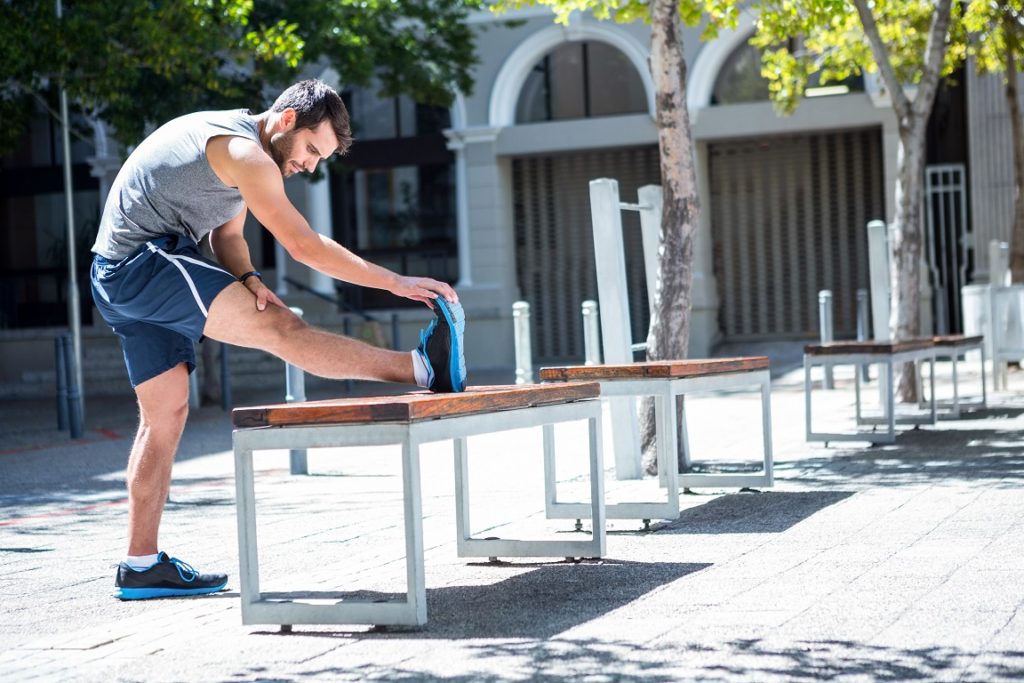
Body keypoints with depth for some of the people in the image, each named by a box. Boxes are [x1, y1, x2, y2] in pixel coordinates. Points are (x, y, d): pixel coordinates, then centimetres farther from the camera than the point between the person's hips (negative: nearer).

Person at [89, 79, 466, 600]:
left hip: (116, 279, 11)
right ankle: (424, 369, -23)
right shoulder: (243, 152, -15)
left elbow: (227, 236, 16)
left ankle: (141, 566, 10)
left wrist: (247, 280, -7)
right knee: (279, 326, -17)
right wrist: (397, 283, -15)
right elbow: (304, 246, -18)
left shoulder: (234, 145, 18)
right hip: (144, 262, -11)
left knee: (165, 414, 9)